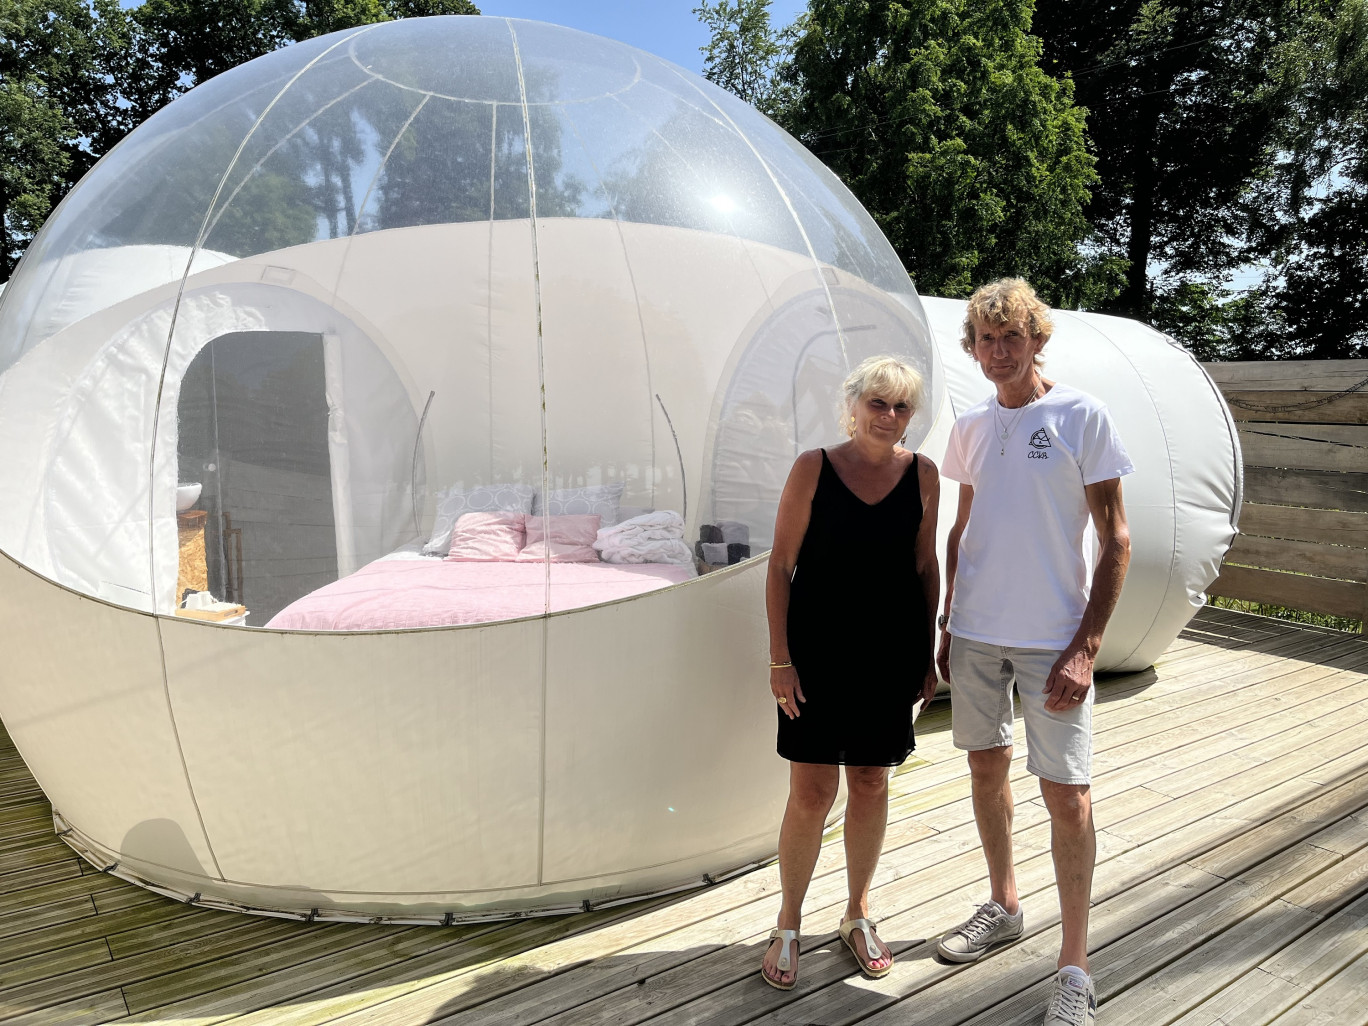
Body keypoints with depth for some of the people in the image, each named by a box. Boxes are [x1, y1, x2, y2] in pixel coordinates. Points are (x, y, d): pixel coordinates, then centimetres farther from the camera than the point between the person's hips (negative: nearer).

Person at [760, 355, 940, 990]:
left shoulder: (921, 474, 3)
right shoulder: (815, 467, -6)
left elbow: (925, 567, 10)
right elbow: (780, 564, -5)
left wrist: (927, 656, 8)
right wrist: (780, 658, -9)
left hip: (890, 652, 3)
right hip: (818, 649, -3)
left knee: (871, 784, 12)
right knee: (811, 792, -1)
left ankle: (857, 916, 33)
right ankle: (788, 926, 20)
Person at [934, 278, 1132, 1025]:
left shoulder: (1081, 416, -7)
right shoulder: (970, 427, 7)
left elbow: (1115, 540, -7)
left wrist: (1086, 647, -14)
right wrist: (947, 625, 12)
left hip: (1053, 639, -5)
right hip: (975, 633, 5)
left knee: (1068, 798, -2)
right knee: (987, 771, 16)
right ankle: (1003, 908, 37)